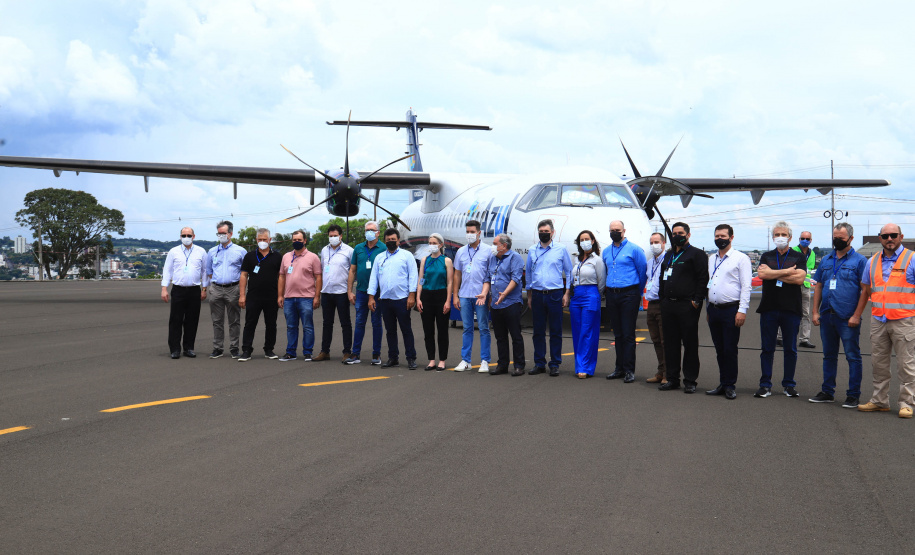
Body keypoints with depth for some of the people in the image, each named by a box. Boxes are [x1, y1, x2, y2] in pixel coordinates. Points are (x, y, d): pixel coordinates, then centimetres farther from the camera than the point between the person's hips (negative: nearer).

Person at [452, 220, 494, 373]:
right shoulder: (461, 251, 12)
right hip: (464, 296, 3)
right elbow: (457, 274, 15)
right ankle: (465, 361, 14)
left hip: (481, 296, -3)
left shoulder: (488, 251, 1)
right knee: (467, 329, 8)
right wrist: (455, 295, 10)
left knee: (484, 328, 0)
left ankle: (485, 361, 6)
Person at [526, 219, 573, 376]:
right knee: (538, 331, 6)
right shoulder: (532, 251, 10)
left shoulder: (561, 250, 4)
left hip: (555, 294, -2)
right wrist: (529, 296, 12)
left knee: (556, 331, 1)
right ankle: (539, 363, 14)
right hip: (537, 294, 2)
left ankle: (555, 364, 8)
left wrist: (566, 294, -1)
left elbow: (569, 272, 7)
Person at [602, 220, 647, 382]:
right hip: (612, 295, 6)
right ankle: (619, 368, 16)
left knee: (628, 334, -5)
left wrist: (638, 293, 5)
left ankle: (629, 370, -2)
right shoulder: (606, 252, 14)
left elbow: (642, 272, 0)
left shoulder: (634, 249, -4)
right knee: (618, 334, 10)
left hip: (629, 295, -6)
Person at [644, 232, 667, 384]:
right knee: (656, 341, 12)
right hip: (651, 305, 8)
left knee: (666, 341, -6)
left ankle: (668, 375, -1)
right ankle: (661, 372, 19)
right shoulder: (649, 263, 19)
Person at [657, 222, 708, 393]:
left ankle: (690, 380, 4)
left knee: (690, 343, -1)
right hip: (668, 305, 7)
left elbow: (703, 279, -8)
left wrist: (696, 300, -15)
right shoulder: (668, 255, 20)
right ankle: (672, 379, 15)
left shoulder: (697, 254, -1)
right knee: (670, 343, 8)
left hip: (687, 306, -7)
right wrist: (662, 299, 15)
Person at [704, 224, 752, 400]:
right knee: (720, 350, 11)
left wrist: (742, 310, -15)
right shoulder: (711, 259, 16)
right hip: (714, 309, 6)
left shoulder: (741, 258, -4)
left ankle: (730, 385, 6)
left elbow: (746, 286, -8)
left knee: (730, 350, -3)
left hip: (731, 310, -6)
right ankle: (723, 384, 18)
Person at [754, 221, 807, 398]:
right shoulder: (766, 256, 11)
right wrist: (787, 271, -9)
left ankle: (789, 384, 15)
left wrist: (773, 274, -8)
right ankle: (765, 385, 9)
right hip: (768, 309, 1)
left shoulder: (798, 257, 6)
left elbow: (800, 278, -11)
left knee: (790, 349, 5)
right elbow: (761, 274, -8)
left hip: (791, 310, -1)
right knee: (767, 348, 4)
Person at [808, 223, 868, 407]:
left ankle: (853, 395, 5)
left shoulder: (859, 260, -2)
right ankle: (827, 392, 21)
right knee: (829, 355, 13)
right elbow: (818, 286, 15)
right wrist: (815, 311, 7)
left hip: (848, 318, -5)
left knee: (853, 356, 0)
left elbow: (865, 290, -7)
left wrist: (856, 315, -13)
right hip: (827, 316, 6)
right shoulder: (826, 260, 13)